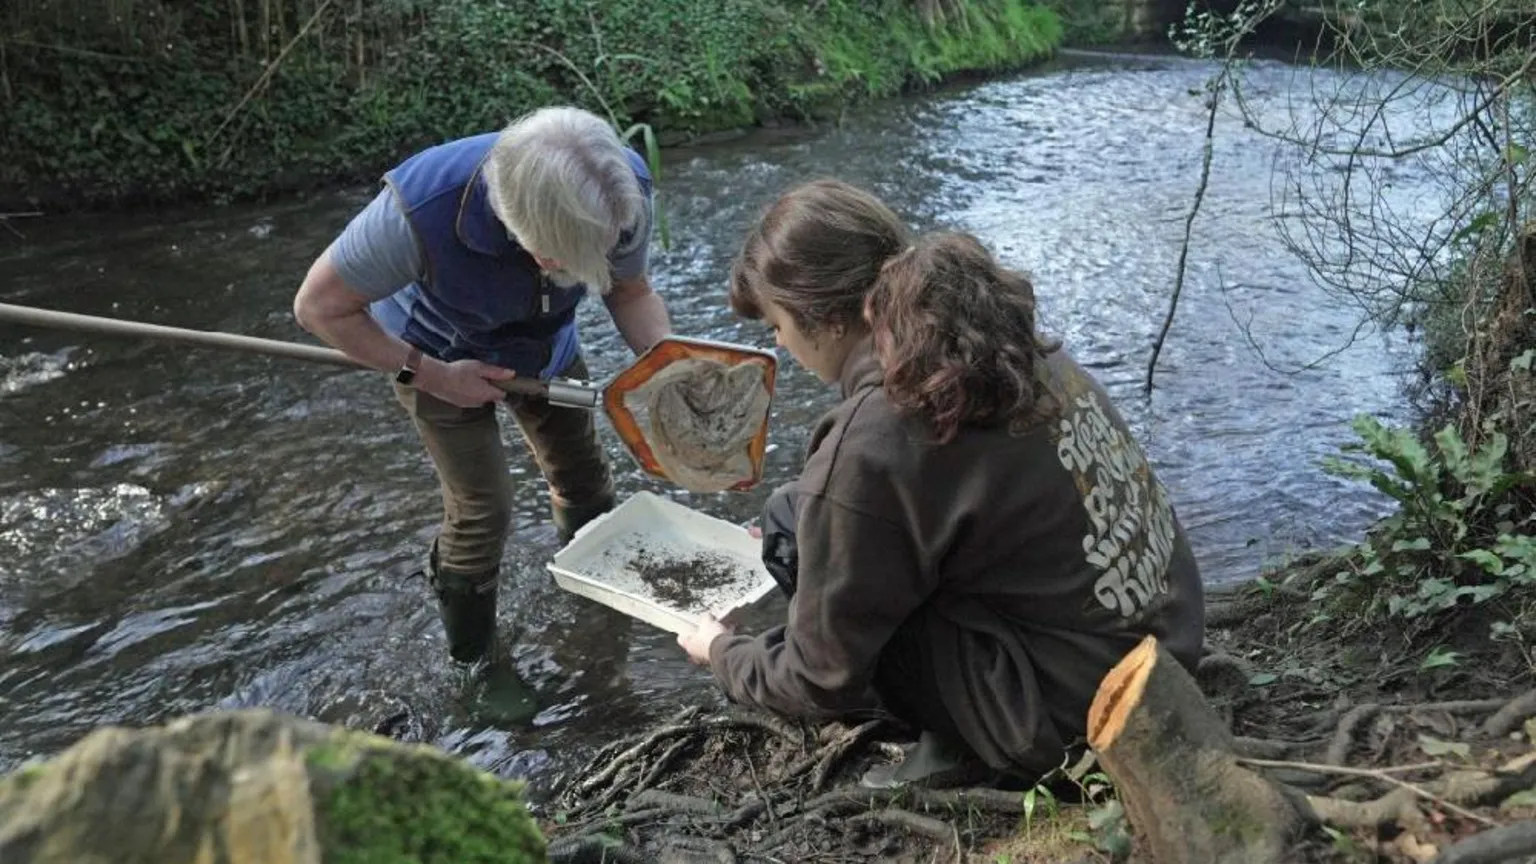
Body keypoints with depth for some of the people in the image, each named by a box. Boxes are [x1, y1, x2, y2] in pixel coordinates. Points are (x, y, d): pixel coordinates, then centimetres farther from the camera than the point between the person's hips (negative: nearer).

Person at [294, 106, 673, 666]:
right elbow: (318, 307, -27)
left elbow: (631, 292, -14)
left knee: (584, 480, 12)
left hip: (544, 345, 4)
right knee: (481, 512, -4)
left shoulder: (625, 191, -33)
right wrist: (433, 375, -26)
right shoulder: (420, 211, -44)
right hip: (443, 357, -3)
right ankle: (469, 663, 22)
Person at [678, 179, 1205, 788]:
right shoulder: (1006, 338, 0)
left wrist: (722, 656, 10)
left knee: (792, 526, -6)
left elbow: (822, 682, -10)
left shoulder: (864, 452, -23)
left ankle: (957, 746, 4)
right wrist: (818, 536, 25)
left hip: (1080, 713, -8)